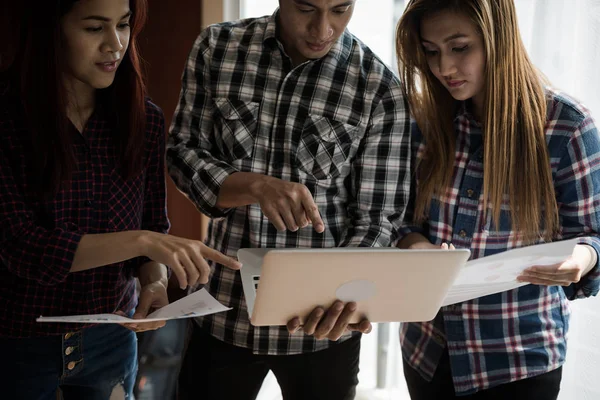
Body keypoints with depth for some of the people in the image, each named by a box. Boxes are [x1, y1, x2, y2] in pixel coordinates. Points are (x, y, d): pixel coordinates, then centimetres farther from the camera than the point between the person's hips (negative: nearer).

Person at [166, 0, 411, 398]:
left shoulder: (379, 88, -9)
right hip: (223, 310, 2)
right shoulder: (217, 47, -3)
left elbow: (378, 218, -8)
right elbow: (183, 152, -2)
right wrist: (255, 185, -21)